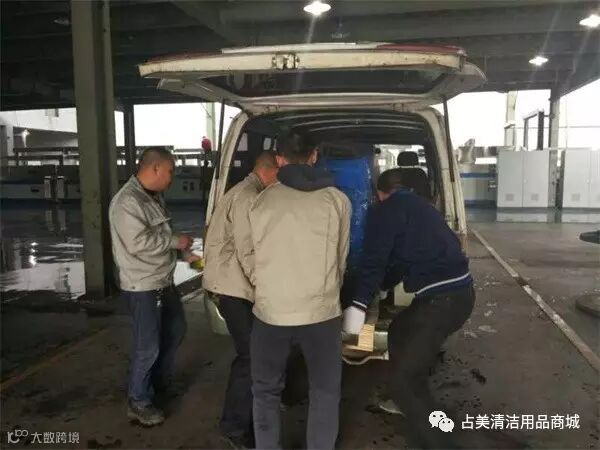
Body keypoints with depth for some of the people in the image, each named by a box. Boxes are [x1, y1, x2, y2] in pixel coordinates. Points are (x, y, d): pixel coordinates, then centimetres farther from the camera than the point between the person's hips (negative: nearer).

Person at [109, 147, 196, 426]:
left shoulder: (154, 197, 10)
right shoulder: (128, 201, -20)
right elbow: (139, 243, -28)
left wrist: (185, 254, 12)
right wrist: (176, 241, -17)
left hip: (163, 281, 10)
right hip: (142, 287, -10)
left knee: (175, 331, 22)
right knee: (148, 347, 0)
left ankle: (160, 384, 41)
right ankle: (139, 403, 20)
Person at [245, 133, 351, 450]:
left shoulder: (261, 201, -1)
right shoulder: (337, 200, -2)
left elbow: (251, 258, 5)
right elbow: (341, 259, 7)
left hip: (270, 312, 1)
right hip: (321, 312, 0)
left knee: (266, 391, 21)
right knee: (324, 392, 19)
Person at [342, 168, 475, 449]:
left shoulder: (386, 211, -2)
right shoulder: (420, 206, 24)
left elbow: (374, 260, -11)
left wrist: (358, 304, -10)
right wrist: (384, 285, 45)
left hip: (442, 298, -10)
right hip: (459, 291, 10)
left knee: (403, 381, -4)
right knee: (398, 333, 30)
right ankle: (417, 404, 43)